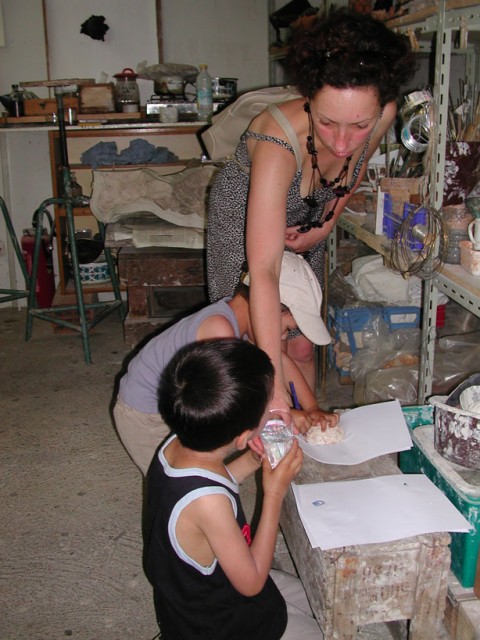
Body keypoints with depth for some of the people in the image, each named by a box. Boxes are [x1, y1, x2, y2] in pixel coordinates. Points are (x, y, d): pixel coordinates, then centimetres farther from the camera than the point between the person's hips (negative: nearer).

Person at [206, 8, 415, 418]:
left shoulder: (382, 116, -28)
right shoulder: (279, 142, -44)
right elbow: (264, 270, -50)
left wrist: (326, 226, -4)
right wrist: (274, 386, -54)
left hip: (307, 224, 4)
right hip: (244, 219, -4)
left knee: (301, 346, 8)